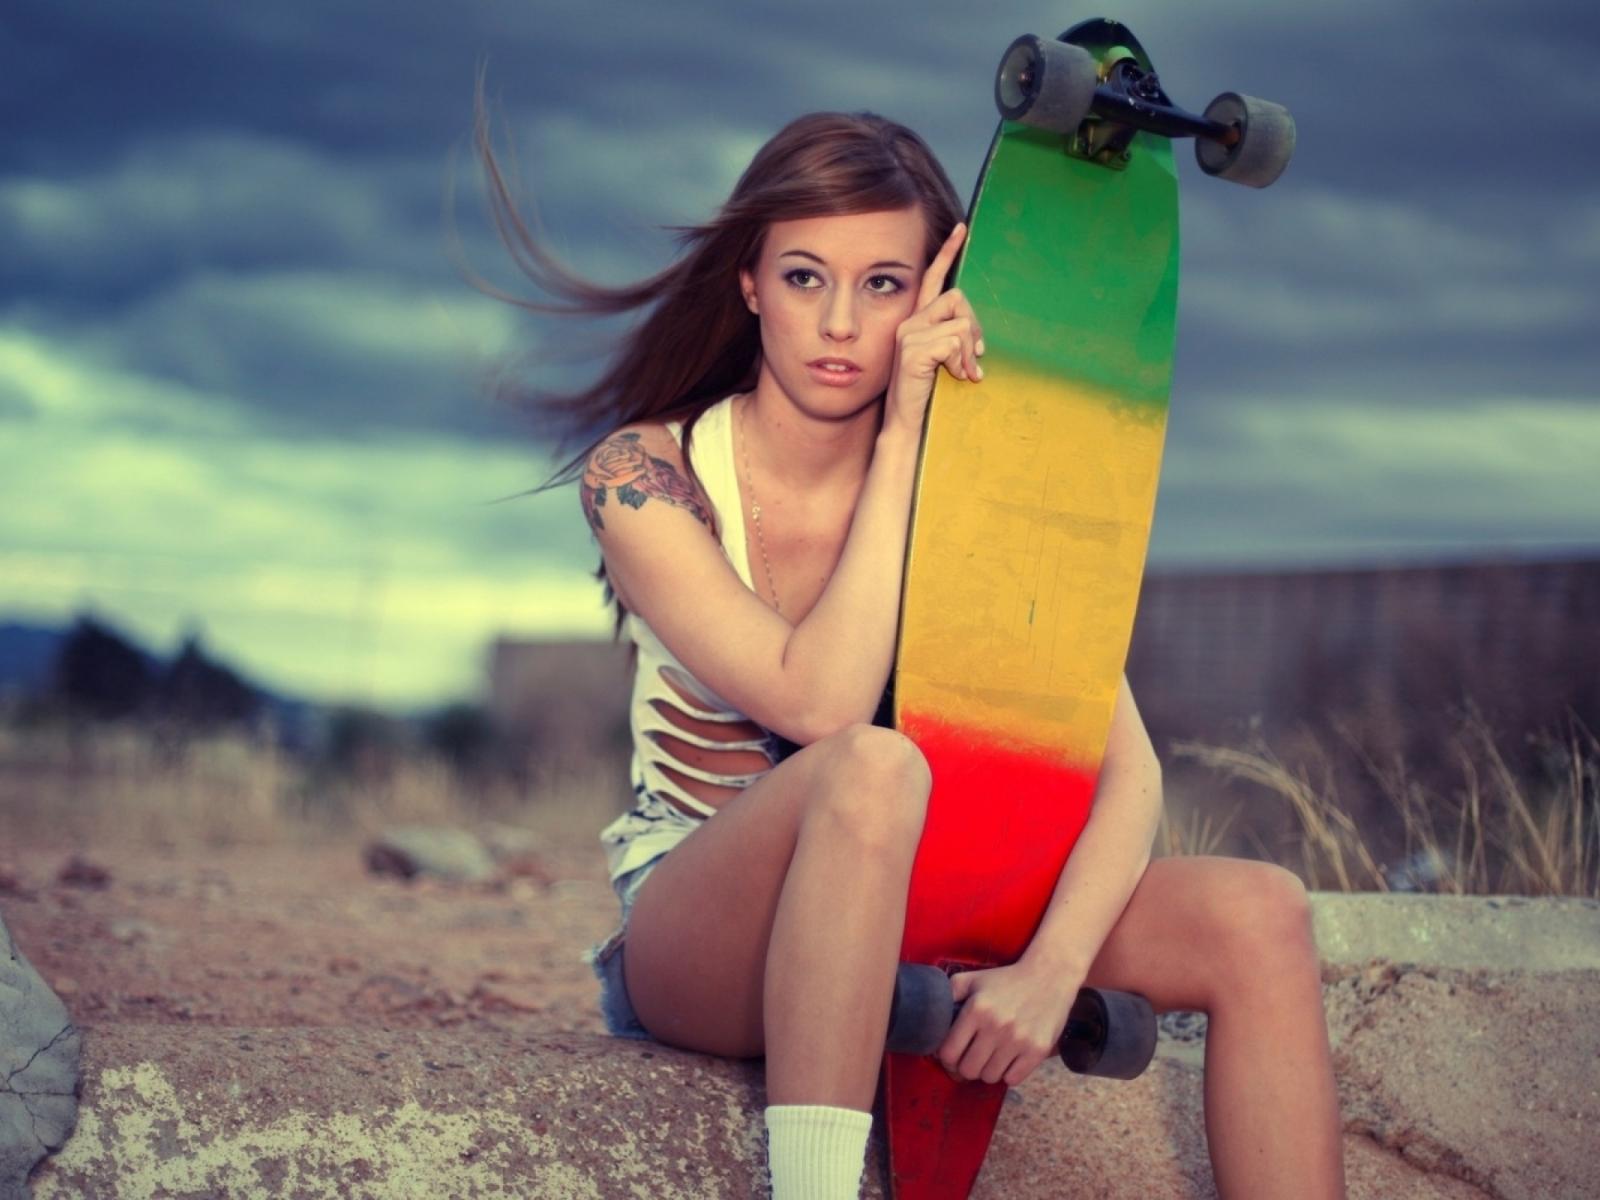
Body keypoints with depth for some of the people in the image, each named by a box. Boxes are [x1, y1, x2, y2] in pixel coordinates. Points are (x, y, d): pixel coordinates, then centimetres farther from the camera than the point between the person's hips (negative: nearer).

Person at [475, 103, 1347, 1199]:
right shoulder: (643, 476, -11)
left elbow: (1126, 770, -10)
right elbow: (821, 704, -26)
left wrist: (1054, 963, -28)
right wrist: (900, 436, -22)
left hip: (915, 921, 4)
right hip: (693, 937, -4)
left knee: (1259, 914, -19)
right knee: (872, 768, -37)